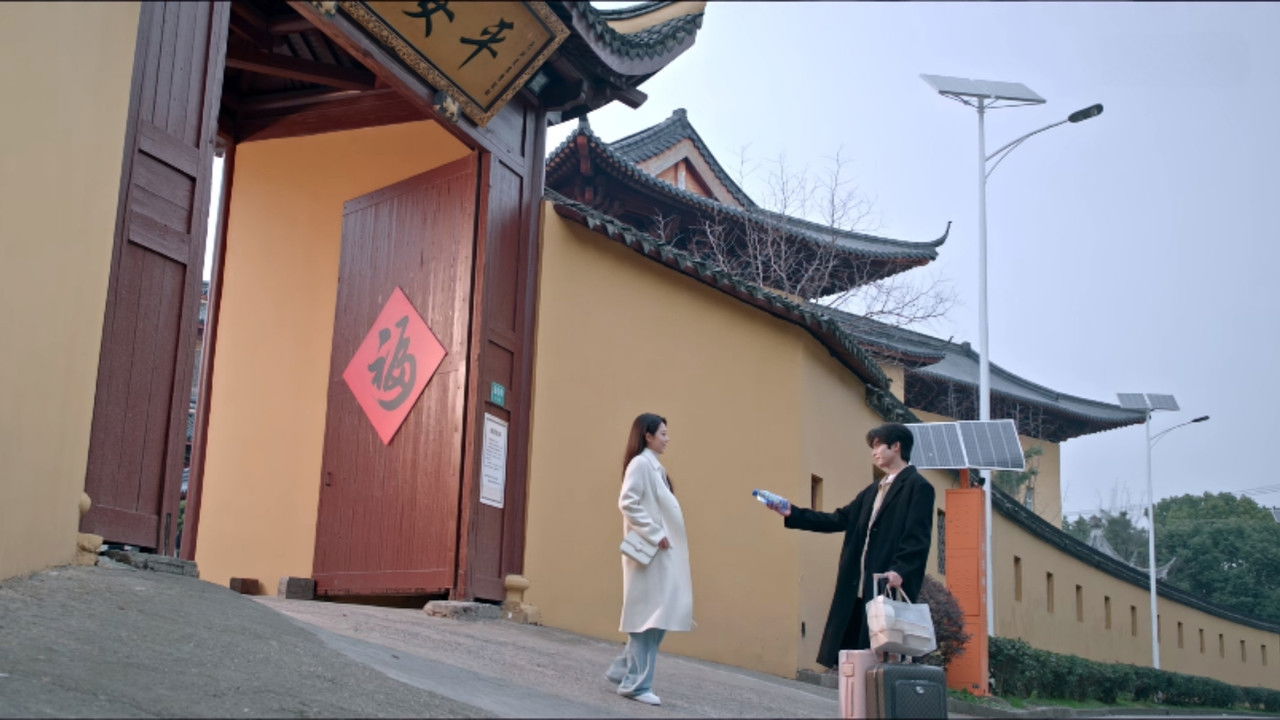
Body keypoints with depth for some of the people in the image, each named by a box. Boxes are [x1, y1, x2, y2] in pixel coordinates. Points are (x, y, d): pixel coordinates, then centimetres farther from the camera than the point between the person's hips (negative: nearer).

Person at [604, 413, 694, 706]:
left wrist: (661, 535, 9)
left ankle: (624, 669, 19)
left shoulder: (654, 466, 18)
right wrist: (655, 534, -21)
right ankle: (636, 683, -1)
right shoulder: (640, 463, -11)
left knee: (659, 613, 11)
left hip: (663, 554, 9)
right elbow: (628, 503, -21)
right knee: (650, 614, -7)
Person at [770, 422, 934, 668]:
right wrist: (792, 514, 13)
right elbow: (839, 520, 19)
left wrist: (900, 571, -26)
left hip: (891, 587, -8)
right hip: (859, 588, 8)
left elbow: (918, 537, -13)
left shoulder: (917, 487, -3)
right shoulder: (874, 490, 24)